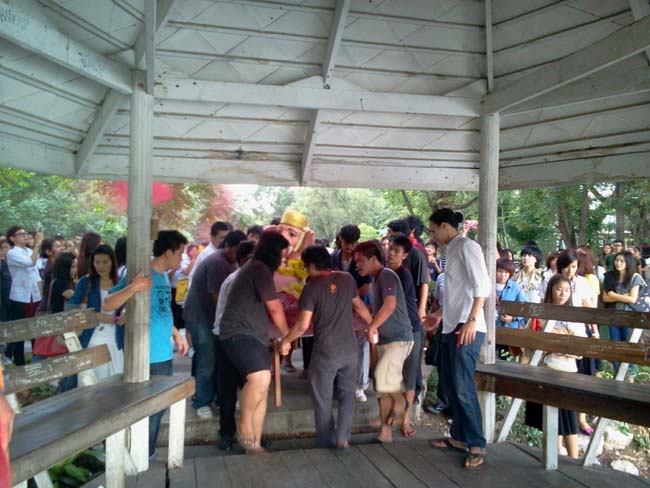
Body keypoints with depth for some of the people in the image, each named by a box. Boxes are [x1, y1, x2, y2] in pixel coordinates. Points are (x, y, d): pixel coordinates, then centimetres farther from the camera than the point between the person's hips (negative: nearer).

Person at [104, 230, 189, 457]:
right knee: (151, 409, 3)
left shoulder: (163, 276, 10)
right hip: (149, 356, -9)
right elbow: (108, 304, -25)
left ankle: (148, 454, 36)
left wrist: (176, 335, 20)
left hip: (164, 354, 9)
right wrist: (132, 288, -41)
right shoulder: (142, 274, -17)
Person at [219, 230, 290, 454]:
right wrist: (286, 335, 6)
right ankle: (244, 427, -8)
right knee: (261, 377, -29)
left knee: (261, 387, 6)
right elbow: (275, 309, -8)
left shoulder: (256, 268, 20)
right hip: (239, 334, -11)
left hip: (254, 335, 11)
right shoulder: (260, 269, -13)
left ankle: (254, 444, 14)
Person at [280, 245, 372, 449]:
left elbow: (303, 325, -13)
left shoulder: (311, 287, -12)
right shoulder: (347, 279, 0)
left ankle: (326, 440, 26)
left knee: (322, 398, 14)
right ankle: (343, 438, 13)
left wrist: (286, 341, 3)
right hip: (350, 349, 4)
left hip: (326, 352, -4)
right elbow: (359, 306, 12)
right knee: (347, 393, 18)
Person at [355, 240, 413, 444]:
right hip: (385, 340, 10)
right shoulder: (377, 280, 17)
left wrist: (371, 327, -18)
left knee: (383, 377, -23)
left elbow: (390, 305, -25)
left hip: (398, 338, -9)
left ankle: (399, 401, 5)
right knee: (382, 388, 8)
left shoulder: (386, 275, -12)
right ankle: (385, 433, 15)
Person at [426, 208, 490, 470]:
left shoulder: (467, 246, -8)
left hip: (467, 329, -9)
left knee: (463, 387, -7)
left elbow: (482, 286, -17)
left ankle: (477, 445, 5)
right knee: (449, 384, 14)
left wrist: (471, 321, -24)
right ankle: (459, 436, 26)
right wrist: (440, 313, 31)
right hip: (451, 327, 9)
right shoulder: (452, 250, 17)